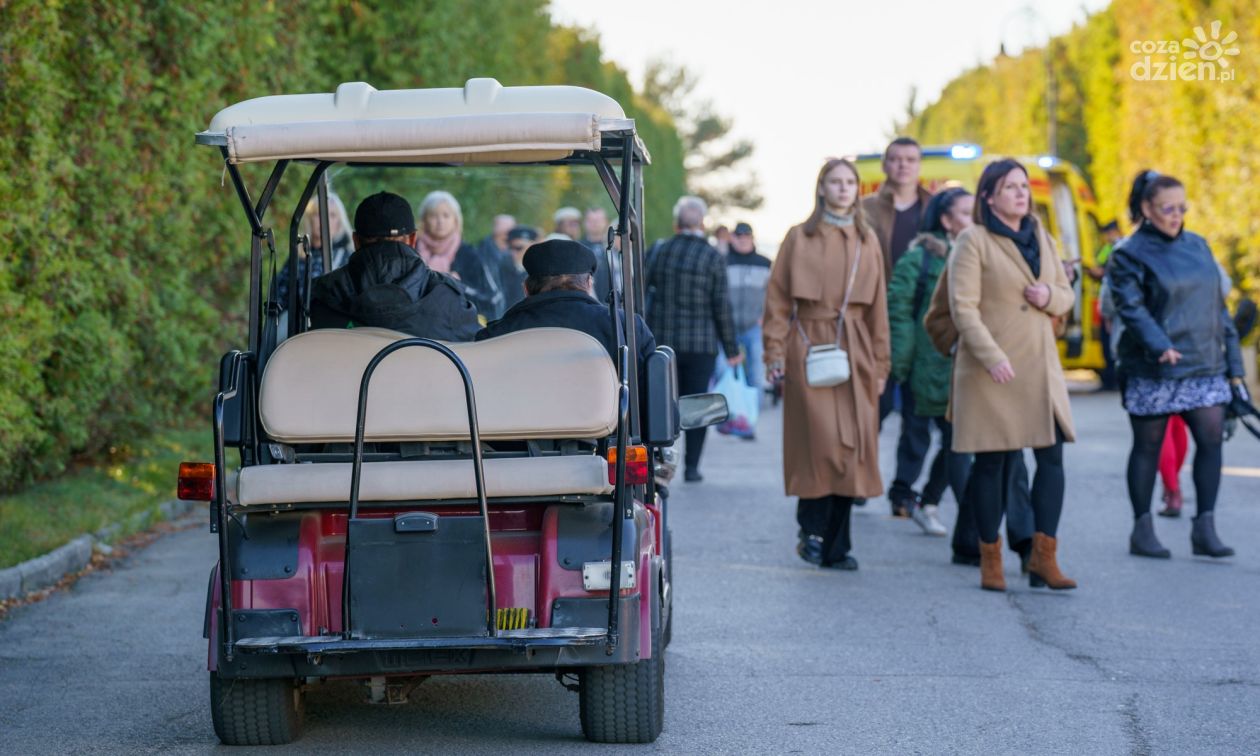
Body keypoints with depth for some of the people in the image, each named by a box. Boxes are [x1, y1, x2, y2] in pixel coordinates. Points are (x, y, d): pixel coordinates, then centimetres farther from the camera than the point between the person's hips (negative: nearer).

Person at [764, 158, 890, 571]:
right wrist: (775, 352, -7)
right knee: (822, 441, -13)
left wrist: (880, 363, 10)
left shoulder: (867, 241, 13)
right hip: (810, 345, -3)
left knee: (852, 447, -1)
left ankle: (836, 545, 6)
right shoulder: (799, 238, 4)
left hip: (855, 350, 3)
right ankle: (812, 531, 1)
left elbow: (878, 306, 14)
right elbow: (778, 298, 2)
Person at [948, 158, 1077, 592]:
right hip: (990, 372, -5)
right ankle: (990, 560, 9)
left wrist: (1051, 296, -4)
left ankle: (1043, 557, 0)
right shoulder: (973, 242, -5)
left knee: (1052, 456, -3)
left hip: (1040, 366, 5)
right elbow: (963, 307, -11)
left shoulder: (1043, 240, 14)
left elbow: (1067, 296, 20)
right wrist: (992, 357, -20)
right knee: (991, 463, 0)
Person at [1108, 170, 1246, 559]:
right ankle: (1142, 530, 13)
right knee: (1148, 446, 4)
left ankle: (1205, 528, 0)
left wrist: (1233, 363, 13)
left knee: (1211, 438, -5)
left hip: (1204, 367, 5)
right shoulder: (1129, 255, -4)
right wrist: (1160, 346, -32)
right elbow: (1131, 308, -16)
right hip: (1152, 371, -5)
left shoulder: (1197, 246, 13)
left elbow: (1218, 306, 16)